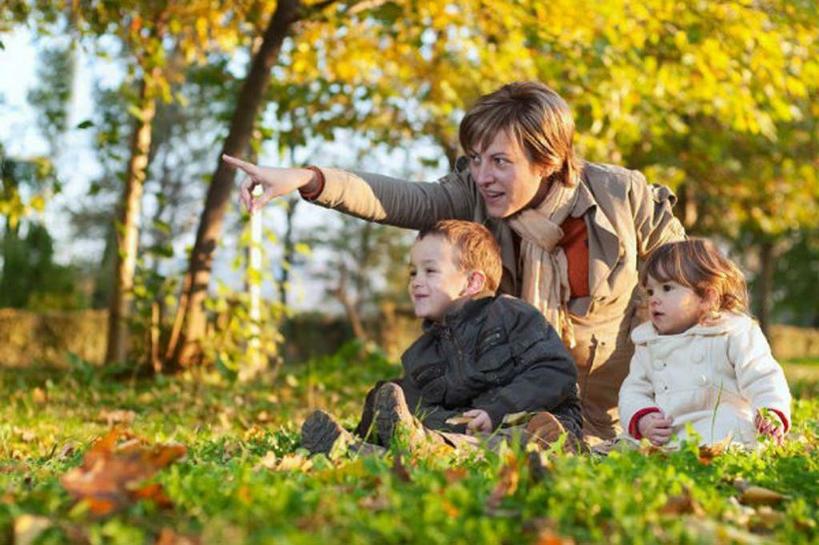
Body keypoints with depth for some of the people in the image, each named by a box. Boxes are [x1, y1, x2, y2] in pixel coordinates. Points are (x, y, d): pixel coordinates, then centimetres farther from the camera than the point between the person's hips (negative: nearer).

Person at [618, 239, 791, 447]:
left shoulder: (734, 334, 2)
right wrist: (642, 420, -4)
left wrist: (772, 413, -23)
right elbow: (634, 389, 18)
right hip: (662, 436, 4)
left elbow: (762, 379, -3)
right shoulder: (647, 343, 18)